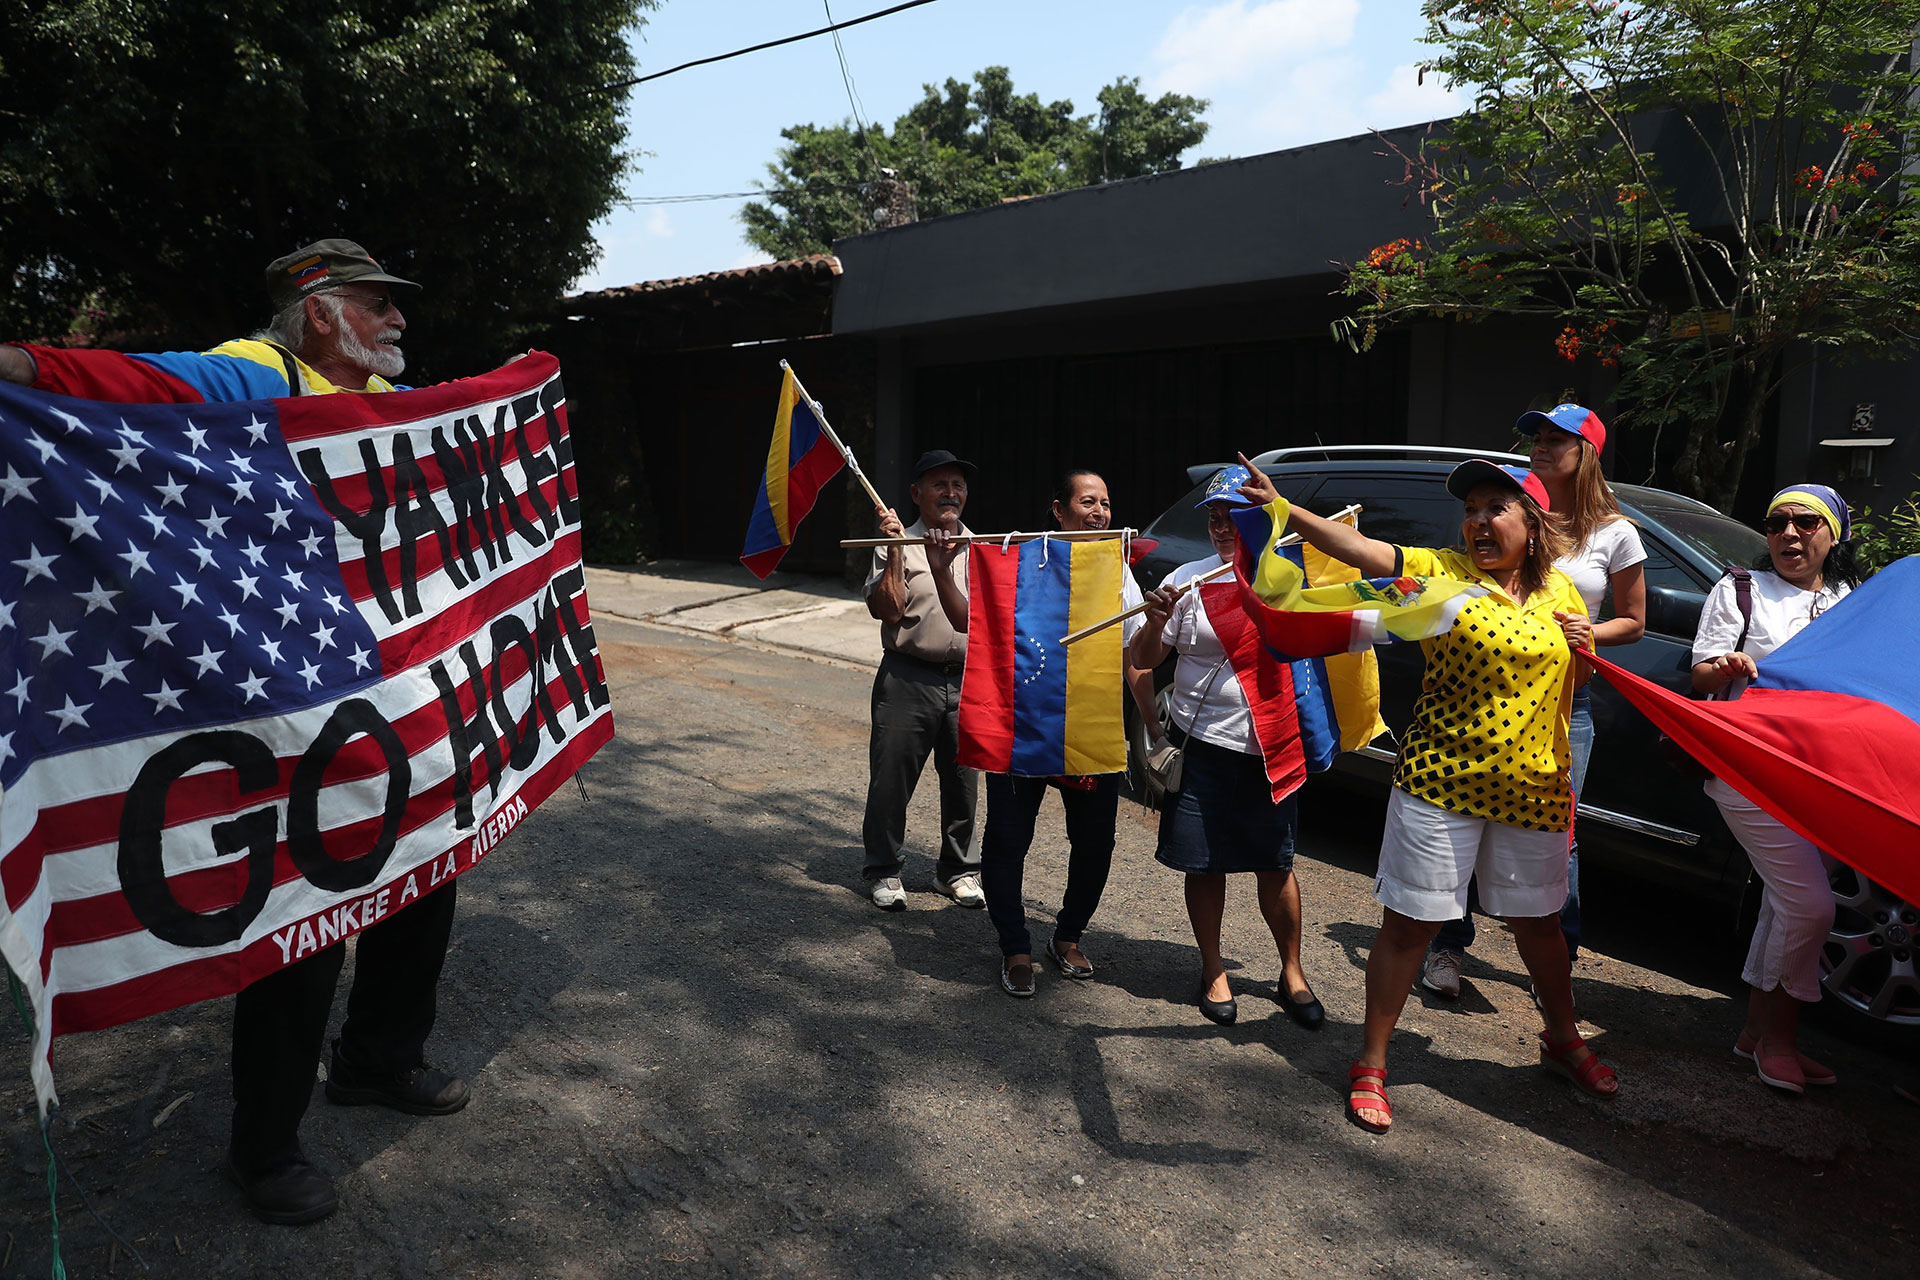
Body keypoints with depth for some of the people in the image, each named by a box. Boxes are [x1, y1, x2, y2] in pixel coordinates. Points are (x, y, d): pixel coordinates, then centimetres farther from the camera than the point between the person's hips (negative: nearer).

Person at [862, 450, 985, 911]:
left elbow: (968, 617, -2)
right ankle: (884, 870, 18)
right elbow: (887, 610, -11)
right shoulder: (896, 547, 1)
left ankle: (957, 869, 26)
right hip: (908, 678, -3)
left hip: (967, 681, 3)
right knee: (891, 778, 1)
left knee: (964, 781, 9)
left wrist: (940, 567, -15)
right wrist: (895, 551, -15)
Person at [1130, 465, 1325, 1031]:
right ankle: (1213, 972, 26)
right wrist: (1157, 622, -17)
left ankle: (1292, 974, 26)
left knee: (1276, 866, 9)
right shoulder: (1188, 580, -1)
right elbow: (1143, 662, 0)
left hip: (1270, 749, 0)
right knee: (1205, 863, 8)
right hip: (1202, 746, 0)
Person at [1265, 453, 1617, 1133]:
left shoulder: (1559, 589, 8)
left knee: (1538, 923, 19)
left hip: (1534, 788, 4)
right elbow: (1357, 547, -22)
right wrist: (1282, 508, -35)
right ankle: (1370, 1066, 16)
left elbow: (1582, 681, 20)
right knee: (1408, 924, 1)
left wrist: (1583, 647, -2)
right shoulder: (1440, 571, -6)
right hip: (1441, 781, -4)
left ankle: (1565, 1041, 45)